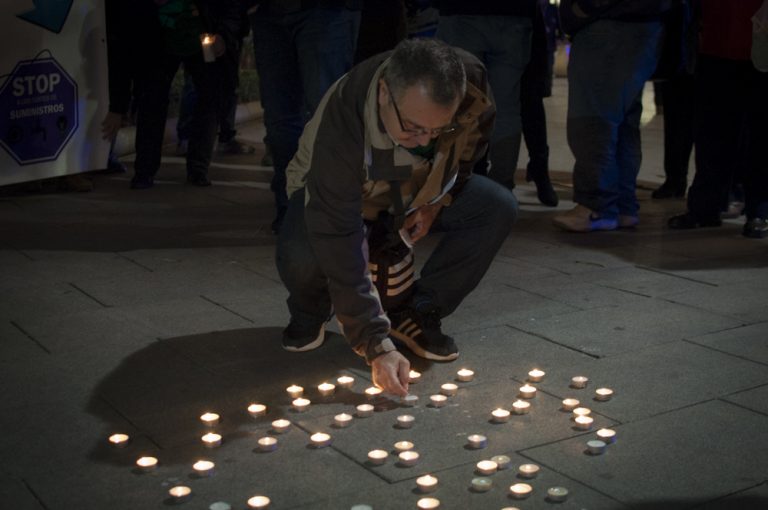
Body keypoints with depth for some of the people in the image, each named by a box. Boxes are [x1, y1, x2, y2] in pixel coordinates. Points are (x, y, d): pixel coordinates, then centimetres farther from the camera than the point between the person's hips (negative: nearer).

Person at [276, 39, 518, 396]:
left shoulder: (471, 85, -29)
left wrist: (436, 200, -15)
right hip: (344, 195, -4)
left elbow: (469, 151, -2)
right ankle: (309, 314, 3)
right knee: (299, 256, -36)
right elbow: (340, 247, -41)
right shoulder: (341, 122, -42)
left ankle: (415, 315, -6)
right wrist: (377, 346, -44)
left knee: (498, 207, -22)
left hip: (421, 190, 4)